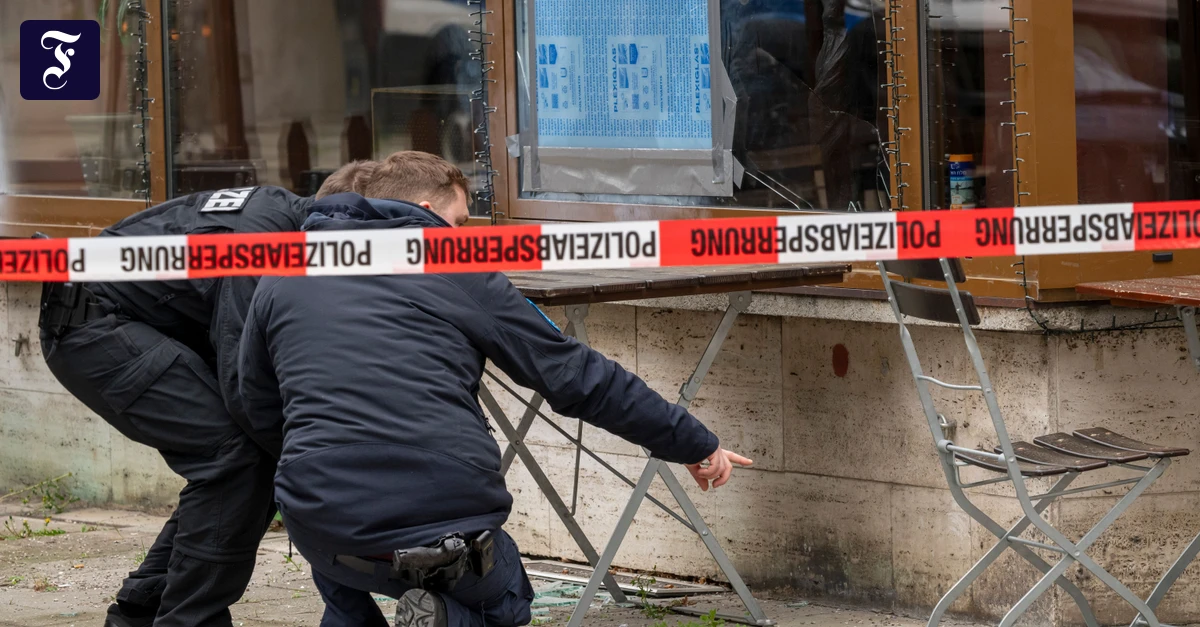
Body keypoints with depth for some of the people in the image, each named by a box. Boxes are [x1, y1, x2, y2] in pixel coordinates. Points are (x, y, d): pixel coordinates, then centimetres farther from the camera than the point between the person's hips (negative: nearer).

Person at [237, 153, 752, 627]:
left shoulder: (281, 279, 14)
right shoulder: (461, 275, 8)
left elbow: (259, 411, 22)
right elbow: (576, 377, 10)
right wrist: (694, 442, 17)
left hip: (324, 522, 3)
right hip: (449, 505, -3)